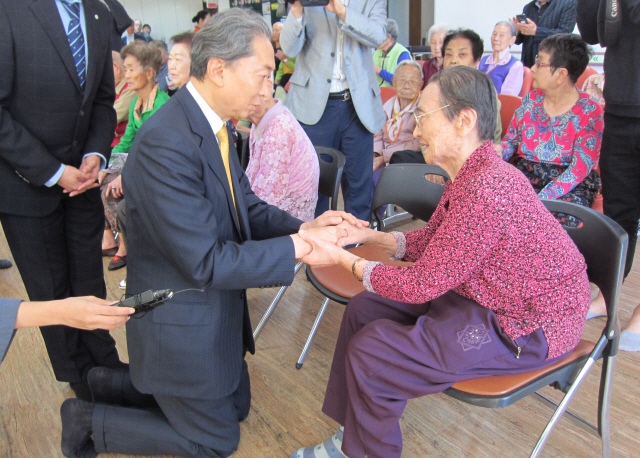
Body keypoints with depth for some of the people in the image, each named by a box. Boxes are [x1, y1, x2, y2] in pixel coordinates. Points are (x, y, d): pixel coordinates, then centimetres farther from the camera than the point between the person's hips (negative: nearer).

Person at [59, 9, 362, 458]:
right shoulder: (165, 144, -31)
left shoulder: (213, 126, -1)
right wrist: (298, 247, -26)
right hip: (182, 325, -9)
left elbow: (246, 207, 5)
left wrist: (304, 226, -12)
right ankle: (89, 420, 23)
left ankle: (111, 383, 34)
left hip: (218, 309, 9)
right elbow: (206, 262, -30)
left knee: (237, 405, 27)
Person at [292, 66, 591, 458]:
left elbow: (421, 284, -24)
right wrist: (367, 235, -2)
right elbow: (428, 240, 10)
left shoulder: (487, 192, -31)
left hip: (524, 328, -10)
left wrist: (343, 259, -16)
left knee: (368, 353, -13)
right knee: (364, 309, 8)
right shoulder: (475, 172, 1)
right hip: (480, 294, 10)